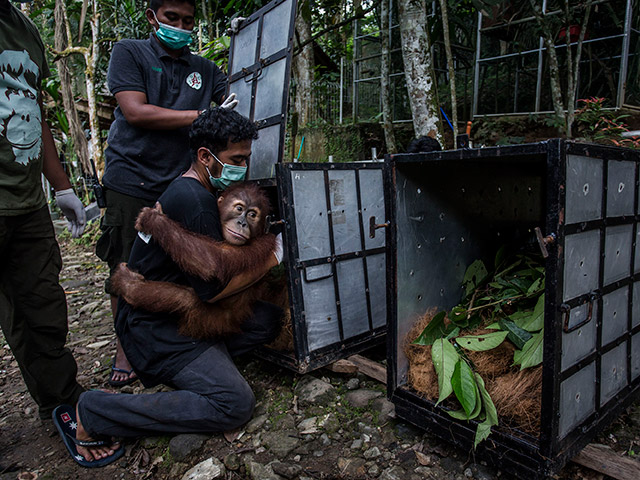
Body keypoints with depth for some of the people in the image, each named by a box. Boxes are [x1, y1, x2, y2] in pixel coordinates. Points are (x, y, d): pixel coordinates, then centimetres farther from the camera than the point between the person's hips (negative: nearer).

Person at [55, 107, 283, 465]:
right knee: (235, 404, -19)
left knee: (271, 318, 2)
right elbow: (213, 290, -22)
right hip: (154, 326, -10)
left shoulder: (188, 190, 10)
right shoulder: (194, 201, -23)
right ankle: (91, 414, -9)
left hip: (182, 312, 10)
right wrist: (273, 257, -13)